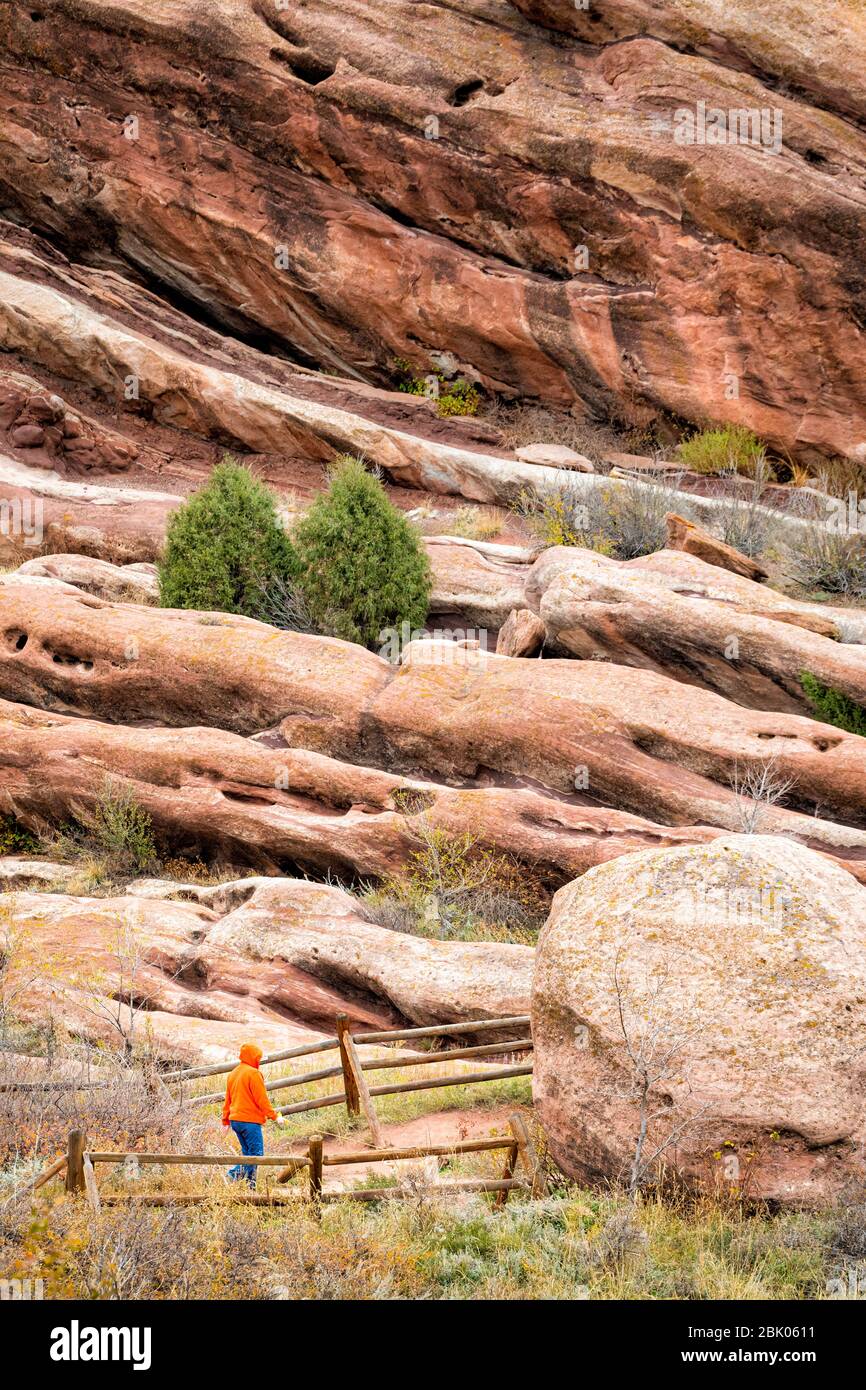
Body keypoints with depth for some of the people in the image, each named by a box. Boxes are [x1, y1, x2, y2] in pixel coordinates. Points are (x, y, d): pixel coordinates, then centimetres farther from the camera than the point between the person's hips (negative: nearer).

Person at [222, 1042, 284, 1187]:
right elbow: (262, 1099, -13)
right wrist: (274, 1116, -7)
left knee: (248, 1154, 13)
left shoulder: (233, 1074, 17)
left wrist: (226, 1120, 26)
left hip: (235, 1120, 9)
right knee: (256, 1154, -6)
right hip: (250, 1121, -9)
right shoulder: (253, 1073, -10)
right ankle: (233, 1175, -19)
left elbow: (228, 1099, 21)